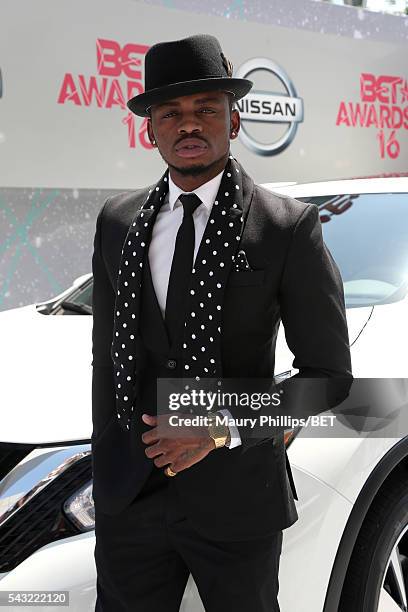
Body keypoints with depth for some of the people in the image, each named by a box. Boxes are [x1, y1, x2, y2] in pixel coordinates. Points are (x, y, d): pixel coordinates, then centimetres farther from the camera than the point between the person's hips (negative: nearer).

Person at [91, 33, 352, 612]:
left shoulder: (290, 227, -9)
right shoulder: (116, 222, 4)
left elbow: (330, 375, -7)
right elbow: (107, 355, 10)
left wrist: (224, 428, -17)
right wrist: (106, 467, 12)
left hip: (238, 496, -3)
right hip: (126, 495, 3)